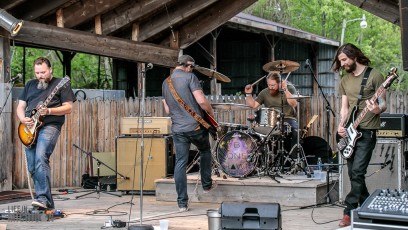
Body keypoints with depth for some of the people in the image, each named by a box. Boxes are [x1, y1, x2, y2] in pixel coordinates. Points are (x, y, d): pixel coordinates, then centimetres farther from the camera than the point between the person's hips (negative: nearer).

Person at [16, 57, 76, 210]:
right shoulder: (30, 85, 21)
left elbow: (68, 107, -2)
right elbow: (20, 107, 19)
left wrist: (49, 111, -15)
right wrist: (23, 119, -2)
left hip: (50, 126, -6)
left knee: (41, 158, -27)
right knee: (32, 168, 2)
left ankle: (43, 198, -31)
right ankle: (48, 203, 10)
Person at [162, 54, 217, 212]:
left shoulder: (165, 83, 12)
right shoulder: (189, 77, -8)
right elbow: (201, 100, -17)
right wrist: (211, 112, 0)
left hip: (177, 129, 4)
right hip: (196, 126, -4)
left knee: (180, 163, 3)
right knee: (205, 151, 24)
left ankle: (182, 203, 1)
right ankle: (207, 184, 34)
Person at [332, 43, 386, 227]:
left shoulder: (374, 75, -5)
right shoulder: (344, 81, 14)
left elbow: (383, 103, -5)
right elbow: (344, 107, 13)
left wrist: (379, 109, -28)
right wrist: (341, 125, -5)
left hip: (367, 131, -7)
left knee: (357, 172, -14)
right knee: (353, 174, 9)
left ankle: (349, 212, -14)